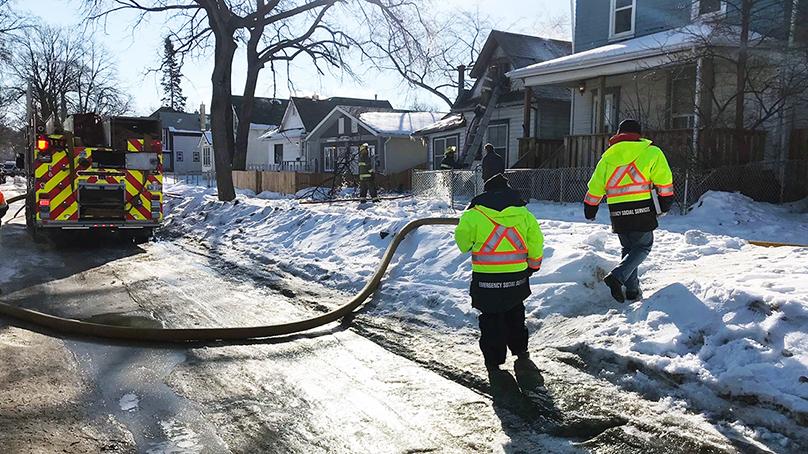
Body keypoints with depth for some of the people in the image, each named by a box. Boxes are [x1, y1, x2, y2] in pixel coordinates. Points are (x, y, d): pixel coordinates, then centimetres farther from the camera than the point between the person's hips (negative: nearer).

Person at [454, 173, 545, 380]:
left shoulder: (475, 214, -7)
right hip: (517, 279, 3)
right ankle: (521, 354, 20)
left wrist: (469, 247, 22)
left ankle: (494, 365, 15)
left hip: (487, 281, -2)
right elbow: (536, 241, 5)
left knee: (491, 321, 10)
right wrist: (534, 265, 20)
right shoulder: (523, 213, 2)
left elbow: (462, 240, 0)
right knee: (515, 318, 23)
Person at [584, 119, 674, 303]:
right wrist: (665, 203, 11)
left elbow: (595, 186, 15)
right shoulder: (652, 152, 3)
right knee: (643, 246, 9)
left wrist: (590, 209, 25)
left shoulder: (608, 155, 12)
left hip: (618, 213, 4)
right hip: (642, 211, -4)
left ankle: (632, 290, 16)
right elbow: (664, 182, -1)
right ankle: (618, 276, -12)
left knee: (628, 248, 18)